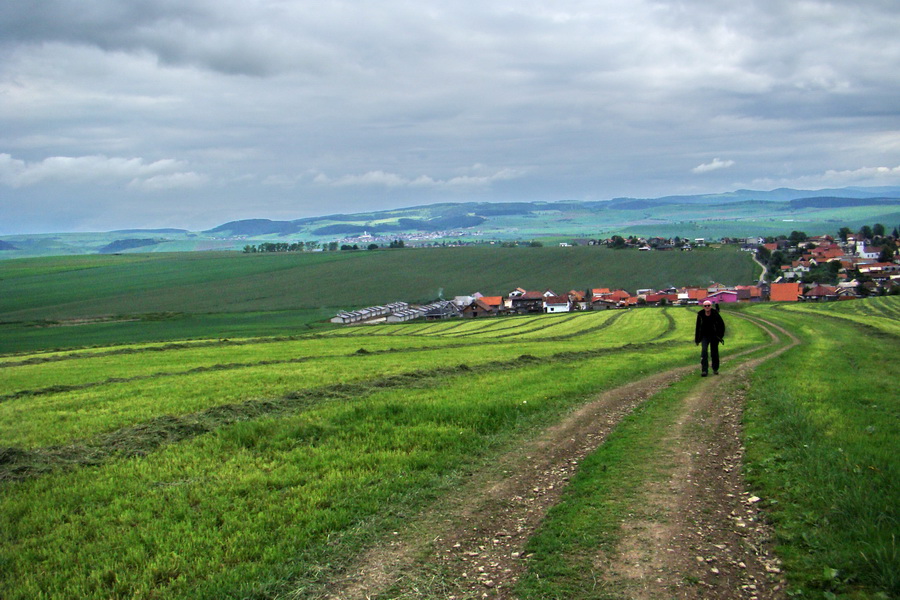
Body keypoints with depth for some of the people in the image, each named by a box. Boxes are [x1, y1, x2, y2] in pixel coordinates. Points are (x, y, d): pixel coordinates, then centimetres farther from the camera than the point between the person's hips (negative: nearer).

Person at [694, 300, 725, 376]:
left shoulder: (715, 314, -12)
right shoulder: (700, 315, -8)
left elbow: (721, 325, -3)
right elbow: (698, 327, 3)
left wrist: (720, 335, -7)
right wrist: (697, 339, 6)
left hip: (714, 336, 0)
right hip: (705, 336, 0)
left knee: (714, 352, 7)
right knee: (704, 351, -15)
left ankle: (715, 369, 27)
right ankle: (704, 370, -15)